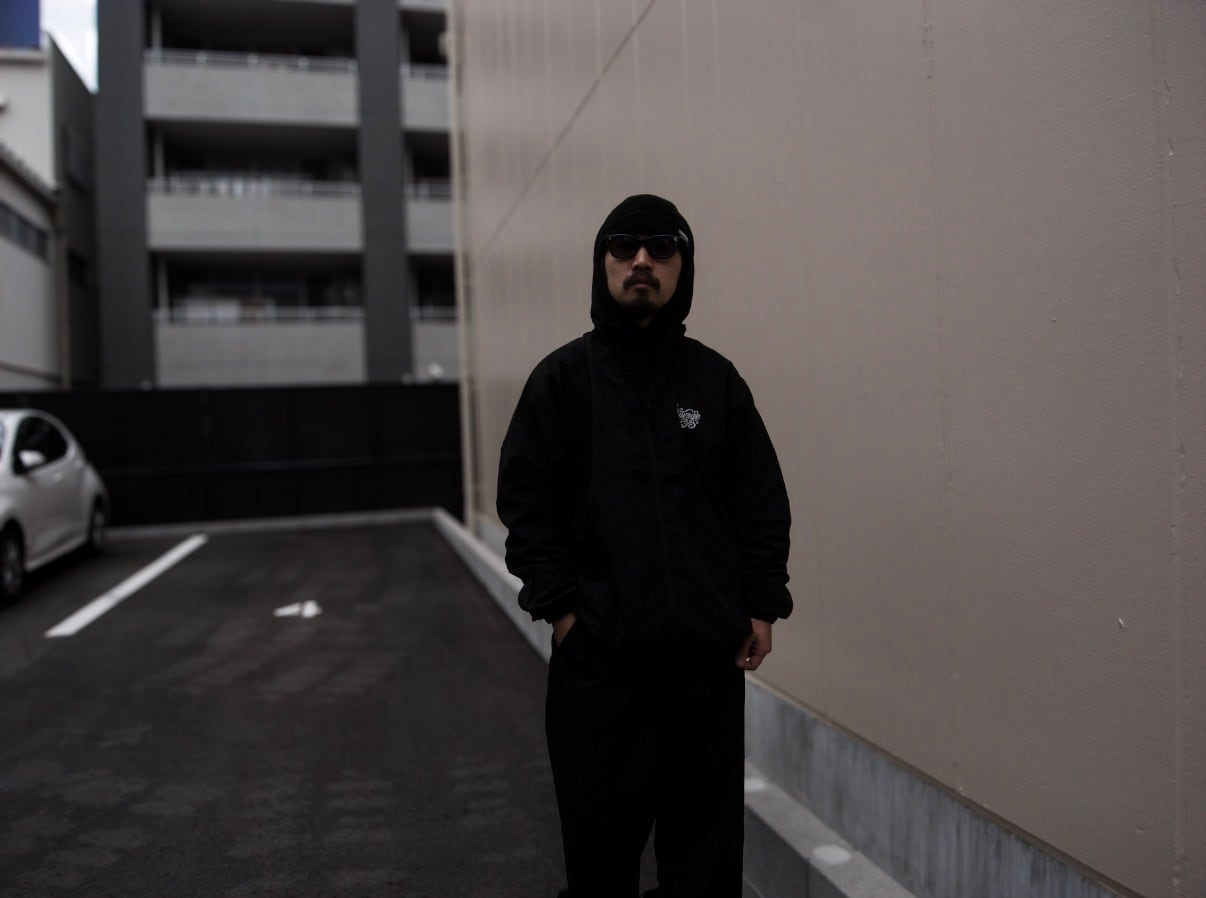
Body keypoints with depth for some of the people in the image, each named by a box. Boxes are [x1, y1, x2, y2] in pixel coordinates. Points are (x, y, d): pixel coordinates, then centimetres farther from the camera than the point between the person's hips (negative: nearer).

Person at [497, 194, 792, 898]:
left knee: (708, 838, 12)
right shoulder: (563, 377, 2)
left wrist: (762, 606, 2)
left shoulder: (716, 379, 7)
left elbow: (763, 503, 7)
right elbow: (528, 503, -1)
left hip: (711, 652, 2)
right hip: (599, 653, -1)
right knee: (602, 837, 9)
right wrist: (560, 607, -7)